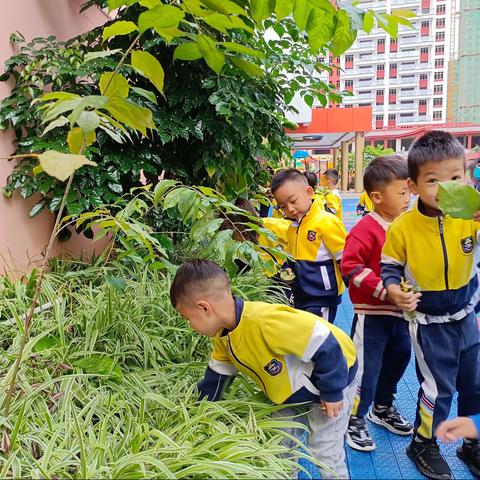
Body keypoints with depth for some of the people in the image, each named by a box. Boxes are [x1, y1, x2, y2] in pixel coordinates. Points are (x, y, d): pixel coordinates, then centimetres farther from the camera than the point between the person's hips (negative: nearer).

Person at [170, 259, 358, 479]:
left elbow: (324, 343, -35)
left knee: (325, 449, 2)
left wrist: (332, 392, -23)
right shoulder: (225, 334, -10)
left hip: (334, 375, -8)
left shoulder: (264, 323, -42)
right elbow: (217, 375, 7)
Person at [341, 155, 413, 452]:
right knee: (366, 367, 2)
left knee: (399, 358, 21)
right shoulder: (367, 229, -18)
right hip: (372, 311, -8)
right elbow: (350, 265, -24)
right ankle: (355, 420, 22)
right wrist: (384, 290, -27)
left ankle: (383, 407, 43)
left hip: (399, 310, 8)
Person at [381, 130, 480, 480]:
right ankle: (423, 445, 34)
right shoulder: (402, 228, -18)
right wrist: (396, 293, -27)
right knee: (438, 387, 7)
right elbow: (390, 270, -7)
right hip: (428, 323, -4)